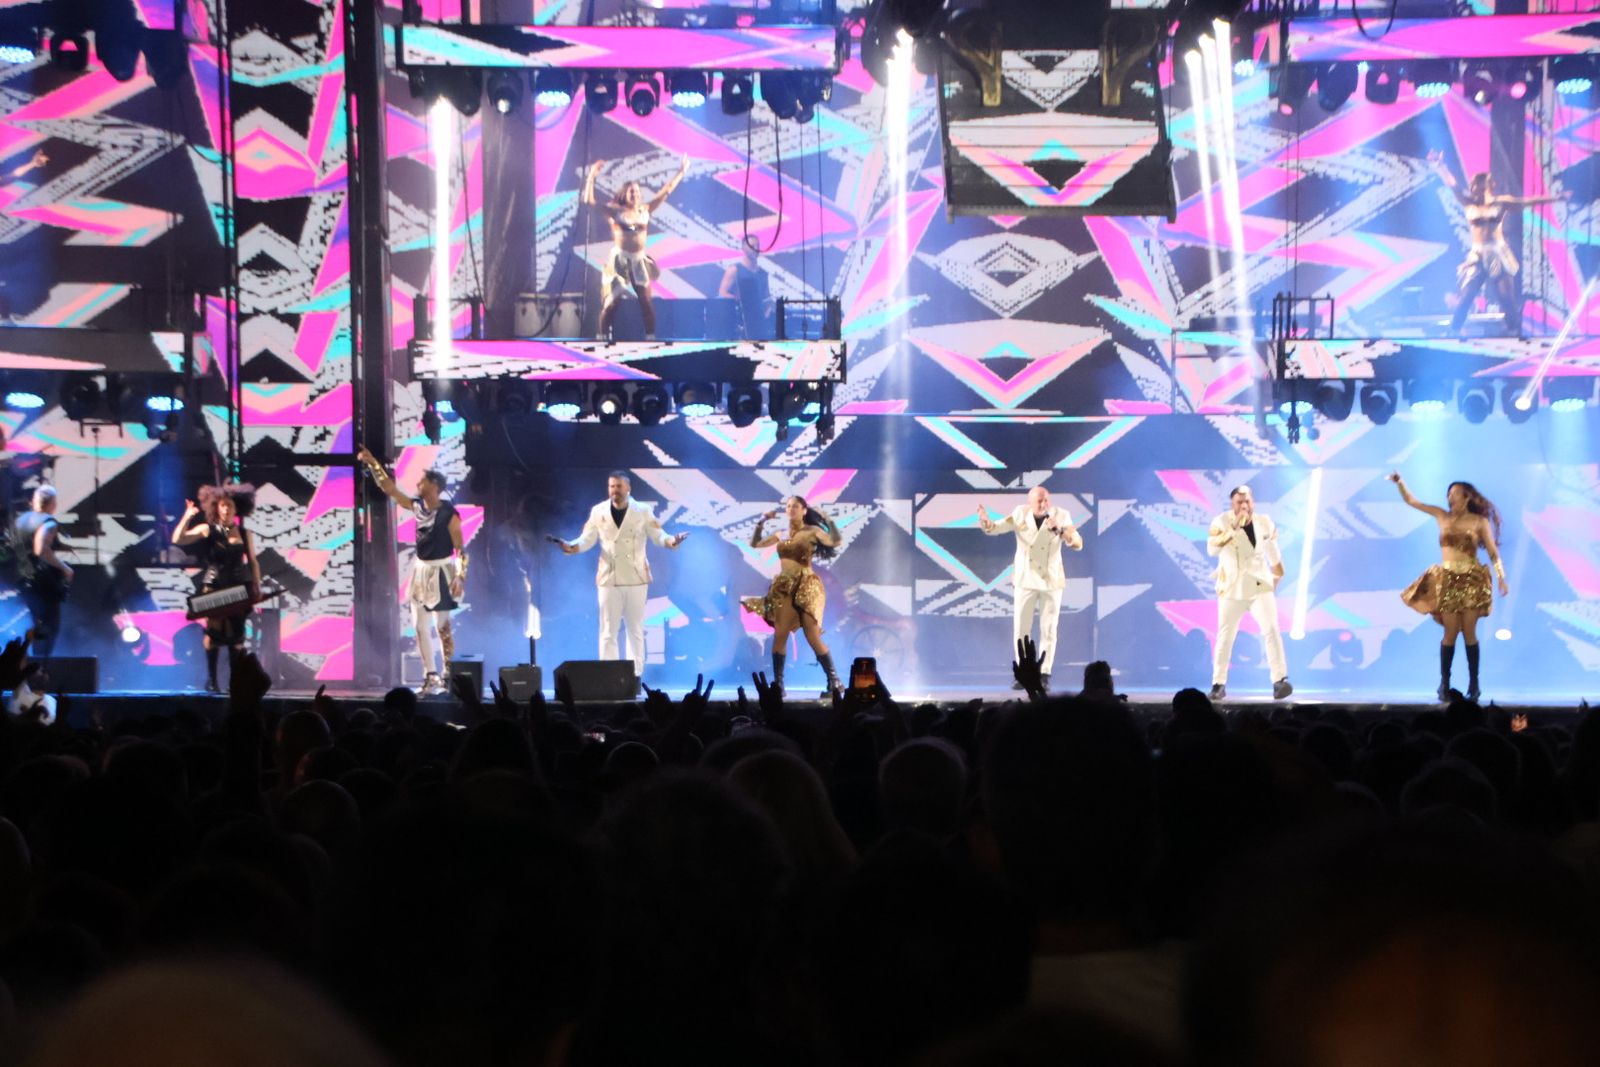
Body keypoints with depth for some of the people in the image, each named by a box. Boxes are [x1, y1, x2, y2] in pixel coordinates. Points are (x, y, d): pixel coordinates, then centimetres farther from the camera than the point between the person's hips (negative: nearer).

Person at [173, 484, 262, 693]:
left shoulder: (243, 533, 8)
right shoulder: (207, 530, 0)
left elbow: (253, 562, 12)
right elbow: (177, 539, -9)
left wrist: (256, 586, 4)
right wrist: (188, 516, -16)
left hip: (238, 587, 3)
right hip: (214, 587, -3)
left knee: (236, 633, 1)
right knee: (215, 629, -10)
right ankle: (211, 679, -1)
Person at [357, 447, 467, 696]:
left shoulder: (449, 513, -14)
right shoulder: (418, 506, 4)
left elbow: (461, 548, -14)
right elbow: (390, 489, 8)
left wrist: (460, 576, -21)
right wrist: (373, 464, 5)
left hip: (440, 571, -7)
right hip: (420, 570, 7)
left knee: (442, 626, -5)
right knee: (420, 626, 4)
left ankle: (447, 676, 0)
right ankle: (430, 676, 8)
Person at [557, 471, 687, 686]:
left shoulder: (642, 511, 0)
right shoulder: (598, 512, 3)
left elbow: (658, 535, -4)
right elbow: (587, 539, 1)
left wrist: (671, 541, -26)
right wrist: (573, 547, -19)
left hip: (635, 578, -1)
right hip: (609, 577, 1)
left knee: (636, 629, 4)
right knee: (608, 631, 1)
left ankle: (635, 675, 7)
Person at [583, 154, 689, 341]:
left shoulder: (644, 210, 10)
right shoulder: (615, 211, -1)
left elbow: (664, 193, 16)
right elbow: (589, 201, -8)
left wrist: (680, 174, 17)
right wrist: (591, 176, -15)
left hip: (640, 260, 4)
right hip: (619, 259, -4)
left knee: (646, 301, -2)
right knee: (612, 301, -5)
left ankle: (651, 338, 3)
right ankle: (603, 338, 3)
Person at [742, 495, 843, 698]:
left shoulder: (811, 531, -1)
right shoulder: (781, 534, 14)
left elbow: (834, 542, -16)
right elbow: (754, 544, 19)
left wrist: (827, 519, -19)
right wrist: (761, 522, 10)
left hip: (805, 587, -5)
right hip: (784, 587, 5)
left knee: (813, 638, -9)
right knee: (780, 635, -3)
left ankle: (834, 682, -1)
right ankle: (777, 684, 0)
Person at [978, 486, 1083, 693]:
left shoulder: (1060, 516, -10)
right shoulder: (1020, 514, -4)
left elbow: (1078, 544, -17)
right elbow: (995, 529, -3)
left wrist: (1061, 530, -35)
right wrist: (985, 521, -26)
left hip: (1051, 580, -2)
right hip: (1025, 580, 2)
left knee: (1048, 631, 0)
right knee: (1020, 630, 2)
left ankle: (1044, 676, 4)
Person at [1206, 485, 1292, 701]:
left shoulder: (1264, 523, 0)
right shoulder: (1222, 522, -10)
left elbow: (1273, 551, 16)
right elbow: (1211, 549, -26)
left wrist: (1277, 577, 22)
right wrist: (1233, 529, -31)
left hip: (1260, 586, 1)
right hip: (1232, 589, -1)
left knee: (1271, 630, -14)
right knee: (1225, 636, 5)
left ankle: (1280, 680, -16)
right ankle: (1218, 683, 18)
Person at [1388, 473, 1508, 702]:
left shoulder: (1480, 521, 3)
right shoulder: (1442, 517, 10)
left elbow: (1493, 553, 2)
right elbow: (1411, 501, 11)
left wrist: (1501, 577, -7)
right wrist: (1400, 483, -4)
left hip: (1471, 580, -2)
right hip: (1447, 580, 2)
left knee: (1469, 632, -3)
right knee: (1451, 632, -3)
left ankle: (1473, 684, 4)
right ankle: (1444, 684, 4)